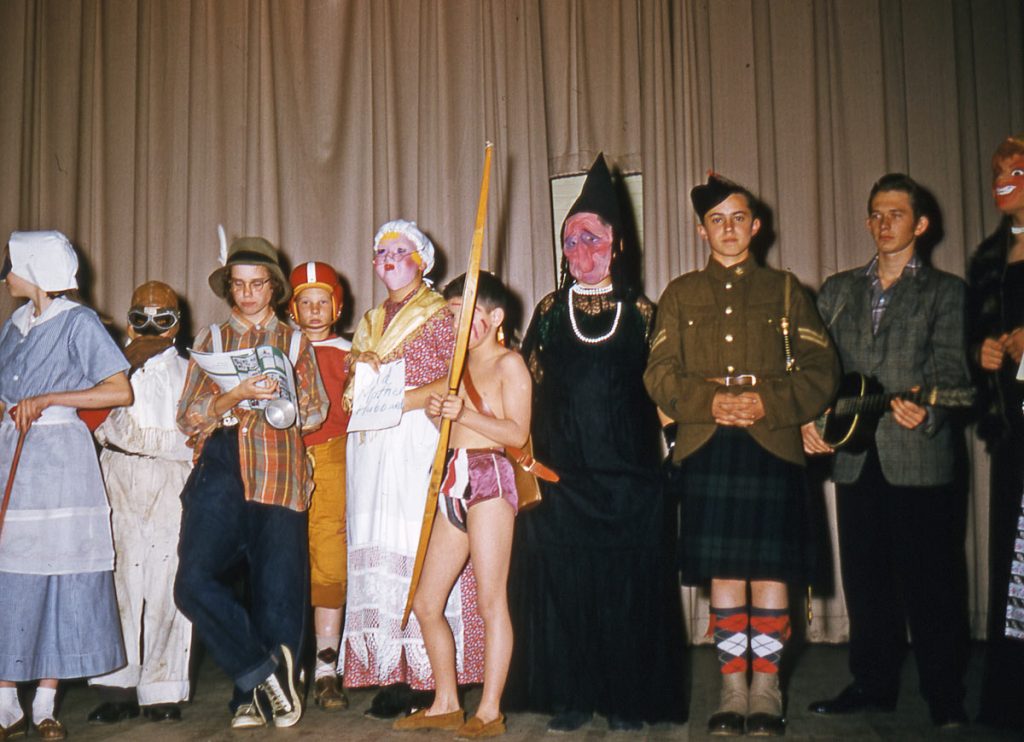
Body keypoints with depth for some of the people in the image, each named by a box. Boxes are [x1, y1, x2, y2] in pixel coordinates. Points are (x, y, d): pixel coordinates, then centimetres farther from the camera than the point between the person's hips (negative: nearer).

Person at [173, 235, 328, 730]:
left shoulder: (295, 342, 17)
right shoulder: (211, 339, 17)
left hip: (278, 474, 0)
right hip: (220, 470, 1)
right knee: (194, 582, -14)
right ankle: (265, 672, 0)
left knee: (277, 590, -4)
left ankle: (255, 696, 13)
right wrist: (237, 395, -10)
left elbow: (315, 413, 12)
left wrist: (277, 394, -8)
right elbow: (188, 416, 7)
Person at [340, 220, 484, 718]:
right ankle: (390, 672, 4)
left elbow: (459, 378, -8)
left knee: (419, 550, -11)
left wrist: (403, 400, -15)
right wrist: (354, 392, 2)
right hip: (370, 446, 6)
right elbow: (354, 382, 25)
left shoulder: (439, 315, 3)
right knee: (376, 552, 0)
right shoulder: (370, 322, 23)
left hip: (418, 441, -6)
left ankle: (425, 675, -6)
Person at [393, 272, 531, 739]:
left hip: (490, 477, -8)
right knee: (425, 603, 8)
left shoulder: (509, 363, -2)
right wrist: (438, 411, 4)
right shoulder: (459, 364, 22)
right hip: (456, 481, 8)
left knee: (490, 600, -7)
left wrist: (464, 414, -20)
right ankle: (445, 704, 19)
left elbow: (518, 432, -11)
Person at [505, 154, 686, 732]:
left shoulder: (641, 311, 6)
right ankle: (570, 697, 14)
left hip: (627, 473, -1)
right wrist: (527, 459, -1)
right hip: (560, 472, 1)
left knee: (627, 583, 3)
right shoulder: (550, 311, 9)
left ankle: (626, 698, 15)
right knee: (560, 583, 2)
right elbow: (528, 389, 7)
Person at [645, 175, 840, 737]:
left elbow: (821, 371, 4)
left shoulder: (784, 291, 12)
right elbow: (659, 375, 5)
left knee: (771, 570, 0)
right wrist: (711, 402, -12)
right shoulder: (679, 295, 14)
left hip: (773, 448, 0)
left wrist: (766, 403, -12)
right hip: (706, 450, 1)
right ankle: (732, 690, 15)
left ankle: (766, 691, 14)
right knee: (723, 572, 4)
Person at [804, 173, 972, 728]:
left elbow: (951, 370, -4)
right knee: (865, 579, 9)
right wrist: (807, 417, -4)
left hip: (921, 457, -3)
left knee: (930, 580, 0)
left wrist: (927, 409, -24)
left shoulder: (945, 291, 7)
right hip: (856, 456, 3)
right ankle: (873, 685, 21)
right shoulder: (838, 290, 17)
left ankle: (944, 697, 12)